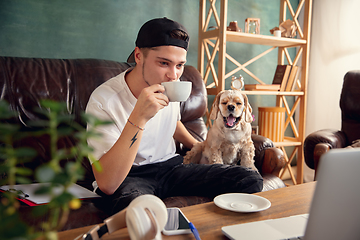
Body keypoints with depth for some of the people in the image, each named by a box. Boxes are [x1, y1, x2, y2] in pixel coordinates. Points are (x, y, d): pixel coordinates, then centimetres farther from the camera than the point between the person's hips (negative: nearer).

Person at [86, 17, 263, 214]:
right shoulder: (104, 100, -20)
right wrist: (138, 117, -36)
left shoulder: (172, 87, 0)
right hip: (127, 176, -6)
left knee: (250, 181, -11)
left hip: (170, 165, 7)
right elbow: (107, 185, -30)